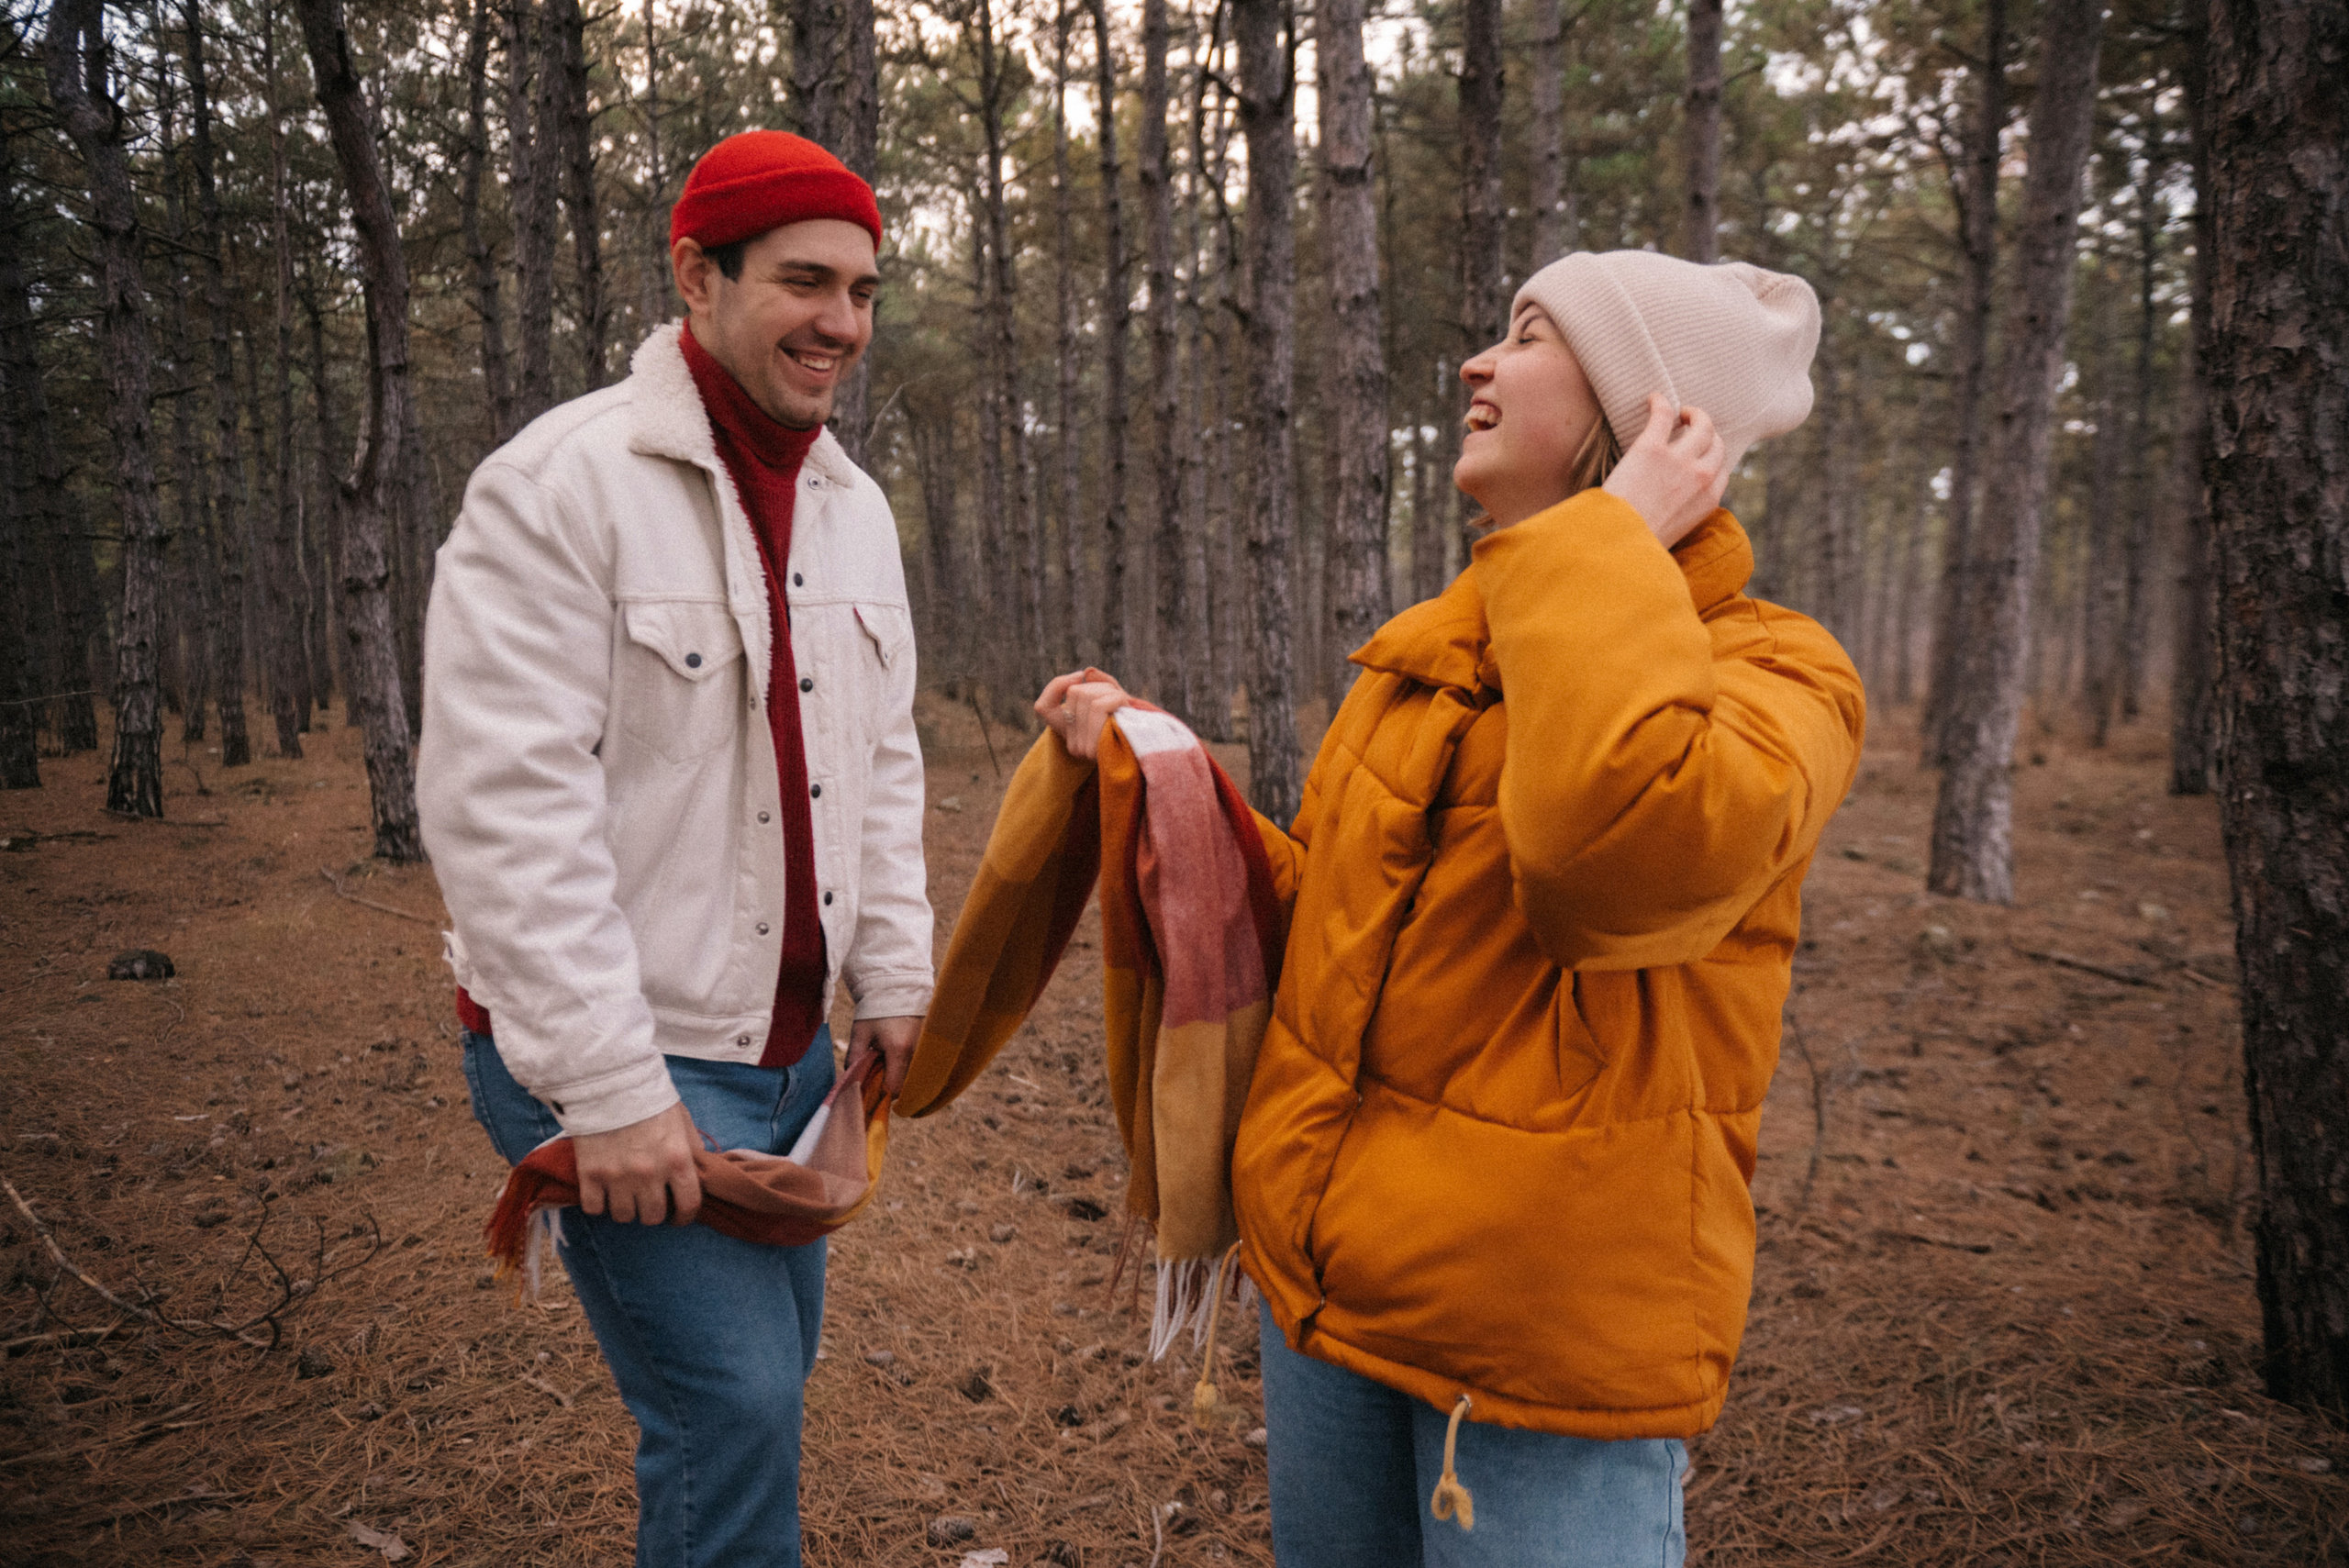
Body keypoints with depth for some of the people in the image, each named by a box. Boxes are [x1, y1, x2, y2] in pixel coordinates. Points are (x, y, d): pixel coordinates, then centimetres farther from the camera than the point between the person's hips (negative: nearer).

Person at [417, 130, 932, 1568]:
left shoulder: (854, 507, 8)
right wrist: (609, 1087, -20)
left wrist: (895, 978, 8)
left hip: (791, 1041, 7)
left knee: (767, 1368, 18)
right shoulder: (562, 486, -15)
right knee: (733, 1404, -6)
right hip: (622, 1054, -7)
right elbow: (505, 806, -20)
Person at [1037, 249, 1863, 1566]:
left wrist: (1610, 545, -22)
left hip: (1552, 1324, -6)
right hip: (1330, 1281, 7)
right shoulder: (1430, 652, 8)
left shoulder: (1770, 671, -12)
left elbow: (1624, 844, -36)